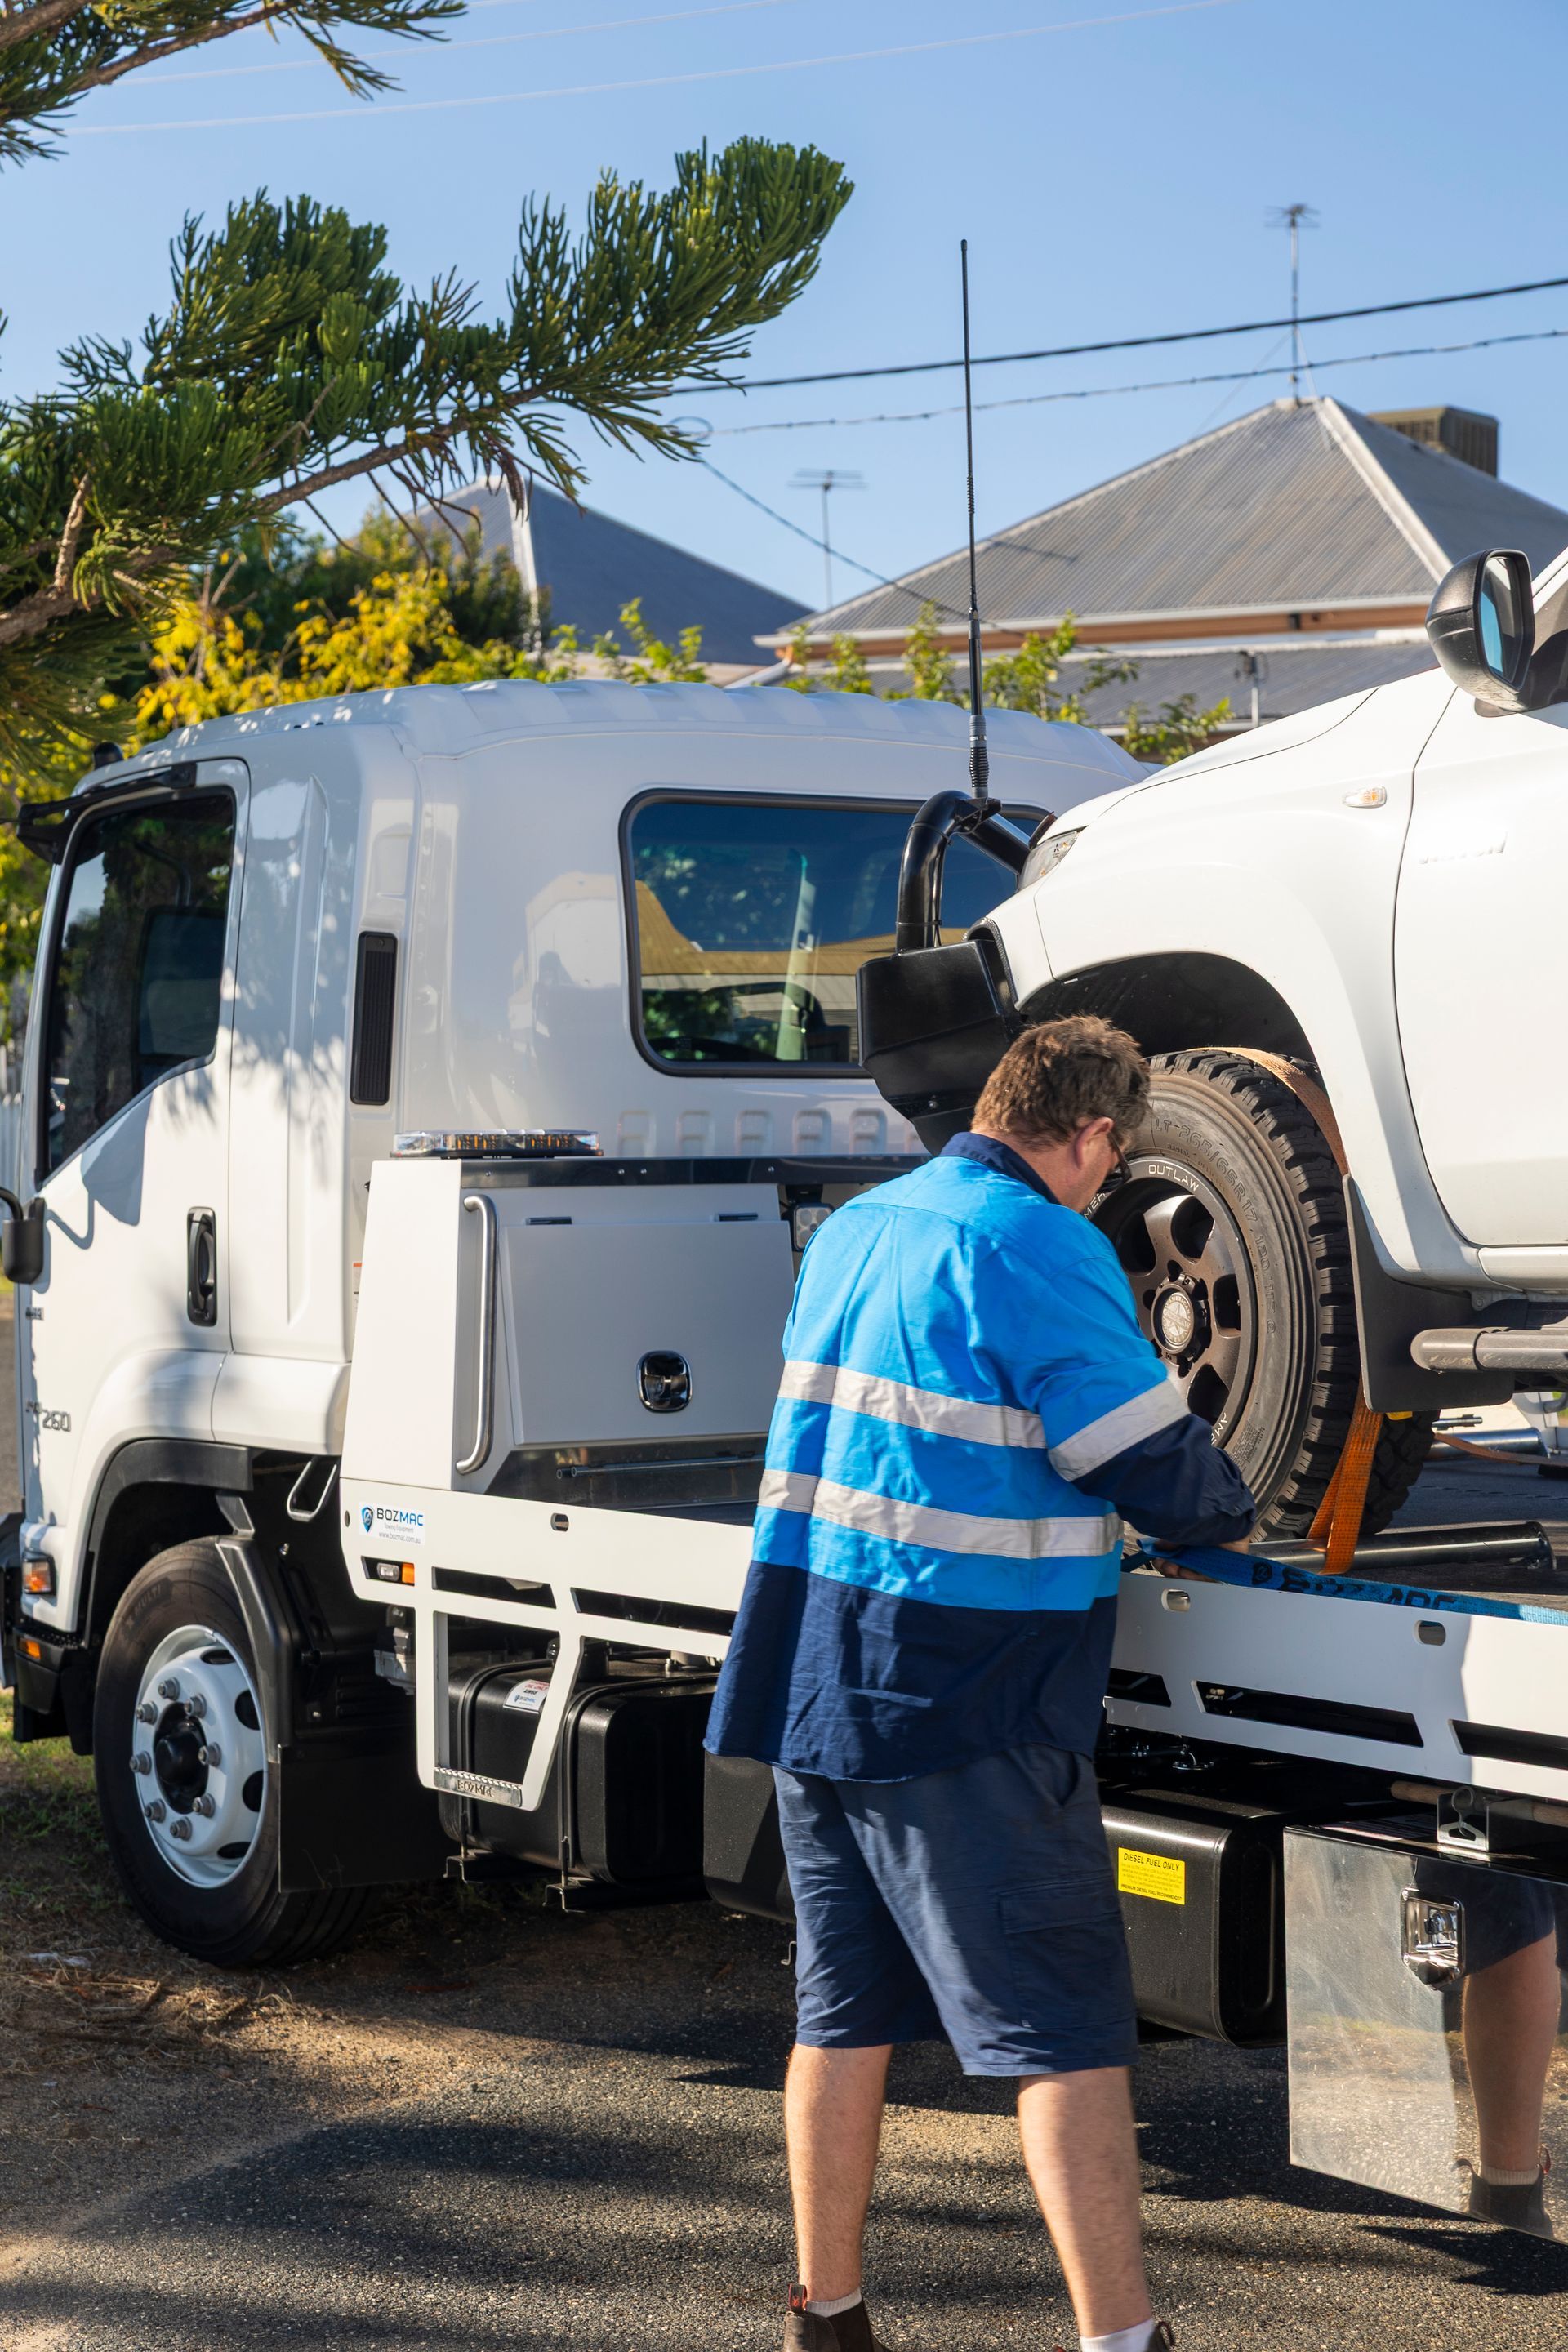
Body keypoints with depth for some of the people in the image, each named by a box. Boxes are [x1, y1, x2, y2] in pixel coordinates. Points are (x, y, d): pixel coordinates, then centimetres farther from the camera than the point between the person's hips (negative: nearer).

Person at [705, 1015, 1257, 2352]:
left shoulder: (853, 1229, 13)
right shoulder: (1042, 1248, -13)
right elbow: (1154, 1467, -13)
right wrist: (1235, 1519, 9)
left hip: (813, 1677, 8)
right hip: (963, 1693, -8)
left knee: (844, 2010, 16)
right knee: (1065, 2031, -2)